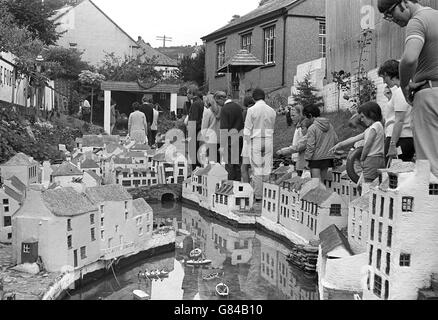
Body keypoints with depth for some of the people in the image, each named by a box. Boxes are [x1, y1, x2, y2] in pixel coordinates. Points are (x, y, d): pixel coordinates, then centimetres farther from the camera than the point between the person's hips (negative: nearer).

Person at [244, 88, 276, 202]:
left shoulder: (251, 110, -6)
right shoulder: (272, 111, 4)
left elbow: (247, 130, -5)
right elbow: (272, 128, 8)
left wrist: (249, 144, 2)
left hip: (256, 141, -3)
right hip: (268, 141, 3)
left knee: (257, 169, 2)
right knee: (267, 168, 8)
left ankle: (258, 196, 5)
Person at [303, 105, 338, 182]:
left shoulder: (312, 128, -14)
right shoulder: (330, 125, 6)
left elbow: (310, 146, -15)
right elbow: (336, 140, 9)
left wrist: (307, 159, -8)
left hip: (316, 158, -7)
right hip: (328, 157, 7)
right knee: (323, 181, 15)